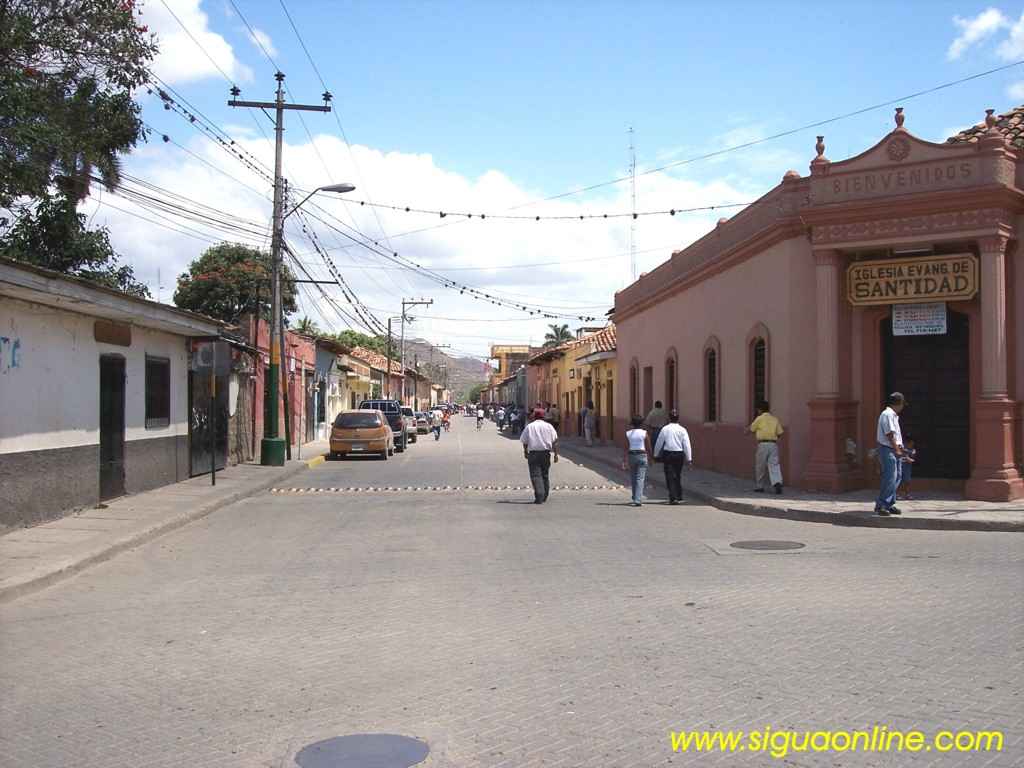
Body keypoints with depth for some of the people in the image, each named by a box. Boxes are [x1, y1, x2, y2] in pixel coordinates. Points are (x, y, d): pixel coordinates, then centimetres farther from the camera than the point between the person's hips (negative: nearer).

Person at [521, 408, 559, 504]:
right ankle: (544, 496, 23)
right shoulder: (549, 426, 7)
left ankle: (539, 497, -18)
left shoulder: (529, 426, 3)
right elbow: (555, 441, 3)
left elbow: (524, 441, 5)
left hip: (533, 453, -3)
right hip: (545, 453, 3)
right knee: (545, 475, 16)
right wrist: (556, 454, 5)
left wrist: (525, 452, 19)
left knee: (535, 475, -5)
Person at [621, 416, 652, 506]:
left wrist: (624, 461, -5)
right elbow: (648, 448, -1)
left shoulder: (628, 433, 0)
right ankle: (638, 500, -13)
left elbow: (626, 449, -5)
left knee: (633, 478, 16)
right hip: (642, 456, -3)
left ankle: (635, 498, 29)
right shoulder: (644, 433, -5)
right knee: (640, 479, -3)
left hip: (631, 456, 3)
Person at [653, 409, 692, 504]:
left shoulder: (665, 429, -4)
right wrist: (689, 458, 1)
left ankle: (673, 497, -11)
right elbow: (687, 444, -5)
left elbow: (659, 443, 3)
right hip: (679, 454, 2)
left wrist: (656, 454, 17)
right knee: (678, 475, 18)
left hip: (668, 454, -2)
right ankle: (679, 496, 29)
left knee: (670, 476, -1)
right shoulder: (682, 430, -3)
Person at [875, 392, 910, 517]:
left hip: (895, 451, 10)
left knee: (896, 478, 11)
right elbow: (890, 435, -18)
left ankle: (889, 505, 16)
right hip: (888, 450, -10)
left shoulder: (893, 415, 19)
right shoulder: (888, 414, -13)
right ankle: (880, 506, -8)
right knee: (890, 478, -12)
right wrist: (898, 450, -17)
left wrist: (900, 450, 16)